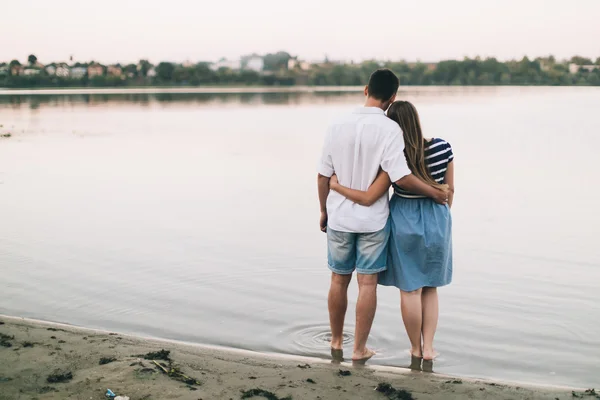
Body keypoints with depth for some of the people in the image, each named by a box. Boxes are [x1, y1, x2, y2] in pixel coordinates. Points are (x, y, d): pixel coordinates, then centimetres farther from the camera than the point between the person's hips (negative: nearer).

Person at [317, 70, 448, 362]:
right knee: (367, 283, 5)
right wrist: (434, 192, -6)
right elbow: (401, 177, -20)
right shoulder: (389, 129, -15)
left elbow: (323, 175, 1)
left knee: (338, 280, 16)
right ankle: (359, 349, 11)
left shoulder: (338, 126, -3)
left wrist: (324, 211, 13)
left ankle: (336, 341, 30)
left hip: (339, 217, 4)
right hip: (372, 219, -3)